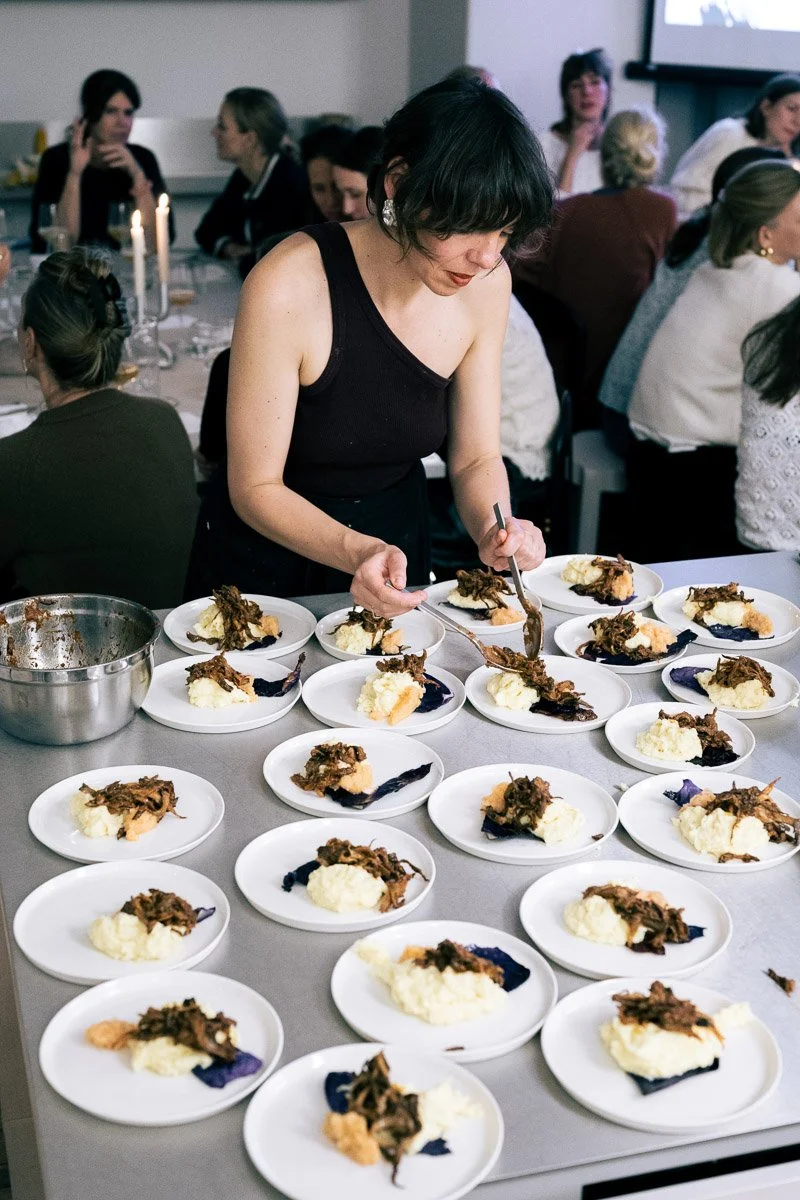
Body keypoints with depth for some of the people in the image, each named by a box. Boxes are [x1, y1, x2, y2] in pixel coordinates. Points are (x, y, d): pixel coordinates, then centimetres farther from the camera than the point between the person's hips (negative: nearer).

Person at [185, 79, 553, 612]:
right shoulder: (287, 287, -27)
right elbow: (256, 488, -21)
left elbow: (476, 458, -4)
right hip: (271, 557, -2)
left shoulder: (486, 284, -12)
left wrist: (494, 528, -25)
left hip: (398, 538, 3)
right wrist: (355, 550, -38)